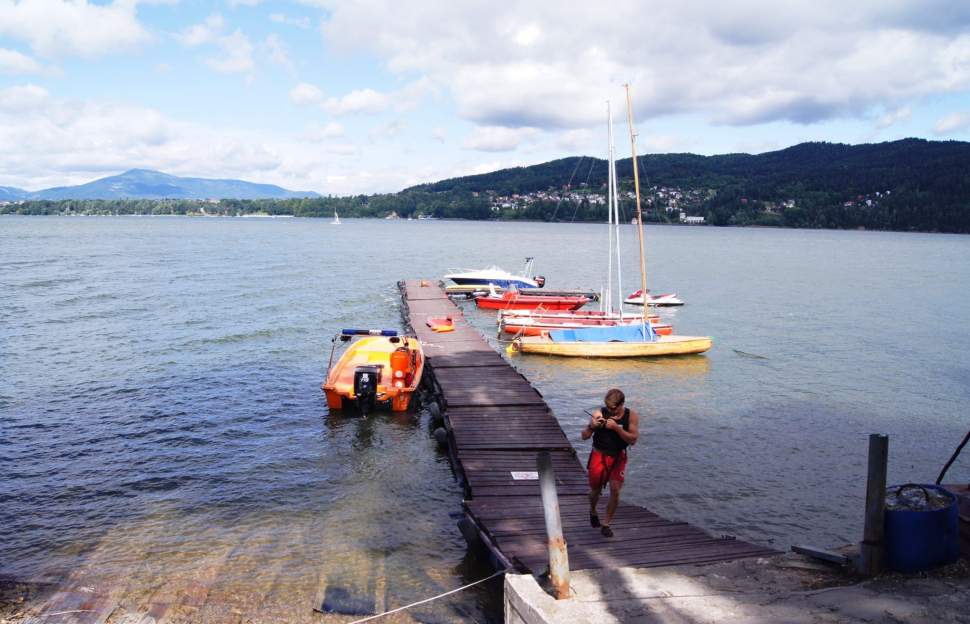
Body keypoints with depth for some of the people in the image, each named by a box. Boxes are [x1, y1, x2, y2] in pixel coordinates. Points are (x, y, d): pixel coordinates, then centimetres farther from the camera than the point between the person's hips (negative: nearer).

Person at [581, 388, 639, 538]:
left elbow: (633, 439, -16)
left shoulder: (631, 416, -10)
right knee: (596, 490, 10)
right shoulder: (600, 413, -13)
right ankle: (593, 512, 42)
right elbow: (584, 437, -8)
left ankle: (606, 524, 6)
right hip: (599, 455, 0)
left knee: (615, 490, -10)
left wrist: (616, 427, -28)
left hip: (618, 457, 0)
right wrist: (591, 426, -30)